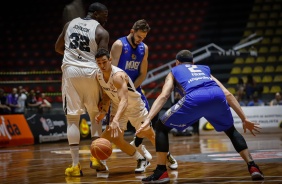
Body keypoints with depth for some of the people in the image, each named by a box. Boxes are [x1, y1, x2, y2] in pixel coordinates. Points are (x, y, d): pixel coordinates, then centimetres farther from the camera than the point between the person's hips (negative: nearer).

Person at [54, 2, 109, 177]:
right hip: (90, 71, -2)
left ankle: (76, 165, -2)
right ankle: (96, 158, 11)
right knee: (95, 116, 17)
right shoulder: (101, 32, 0)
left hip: (70, 70, 2)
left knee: (73, 118, 3)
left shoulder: (70, 24, 13)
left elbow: (58, 48, 20)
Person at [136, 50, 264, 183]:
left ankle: (161, 172, 9)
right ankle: (253, 167, 18)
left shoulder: (174, 71, 34)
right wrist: (244, 119, 35)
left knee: (161, 127, 17)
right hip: (217, 96, 3)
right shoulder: (205, 69, 41)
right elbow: (227, 94, 33)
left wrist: (147, 120, 7)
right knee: (231, 131, 31)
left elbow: (163, 96, 15)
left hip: (195, 98, -3)